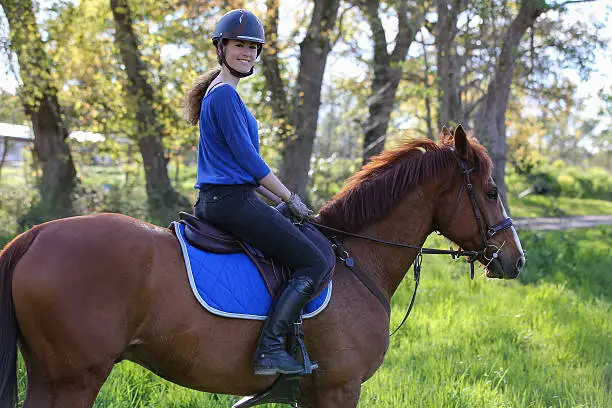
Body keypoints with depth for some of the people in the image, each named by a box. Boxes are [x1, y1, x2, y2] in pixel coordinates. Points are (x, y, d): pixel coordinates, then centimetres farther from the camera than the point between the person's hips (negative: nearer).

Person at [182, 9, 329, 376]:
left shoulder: (222, 93, 20)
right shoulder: (224, 94, -12)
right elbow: (247, 157, -15)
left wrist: (280, 199, 18)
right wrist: (291, 199, -6)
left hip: (218, 200, 11)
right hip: (232, 202, -11)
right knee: (315, 263, -12)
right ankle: (270, 350, -18)